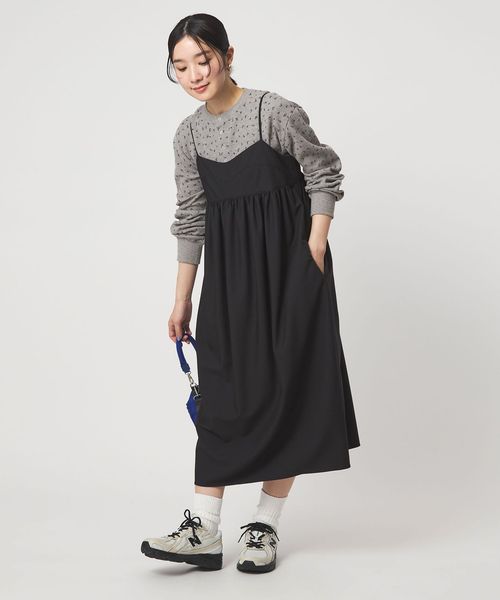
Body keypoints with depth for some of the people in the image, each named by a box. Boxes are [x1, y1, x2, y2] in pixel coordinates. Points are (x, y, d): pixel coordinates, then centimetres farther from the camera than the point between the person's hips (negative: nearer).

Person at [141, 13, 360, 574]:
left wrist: (316, 250, -10)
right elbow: (191, 219, 11)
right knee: (221, 392, 2)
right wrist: (182, 299, 12)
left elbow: (323, 176, -2)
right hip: (227, 272, 5)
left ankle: (265, 526, 10)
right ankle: (203, 529, 4)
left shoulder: (275, 112, -10)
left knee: (284, 386, -1)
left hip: (287, 262, -4)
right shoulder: (188, 134, 6)